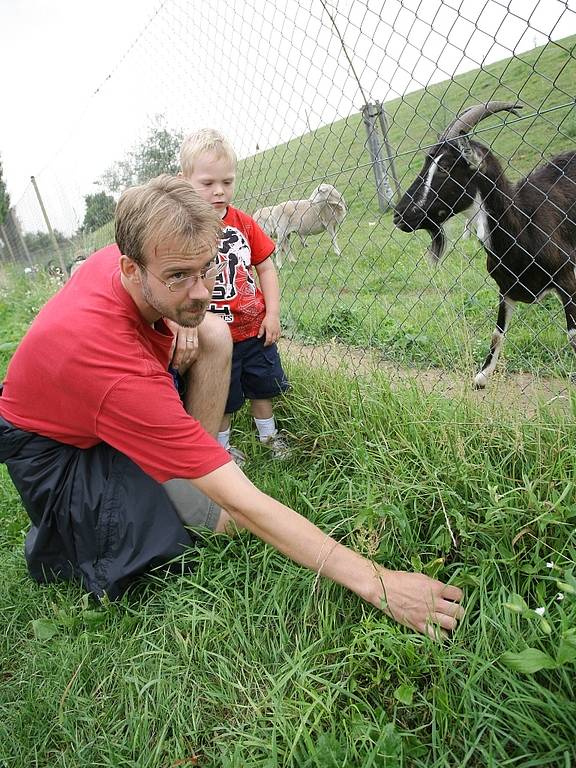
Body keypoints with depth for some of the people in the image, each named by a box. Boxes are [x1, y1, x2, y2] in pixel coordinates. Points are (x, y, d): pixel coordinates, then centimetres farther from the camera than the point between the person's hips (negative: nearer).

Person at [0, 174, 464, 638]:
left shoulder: (117, 257, -20)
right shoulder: (122, 371, -43)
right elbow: (242, 503, -41)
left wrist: (180, 325, -11)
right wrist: (374, 581, -38)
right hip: (53, 446, -6)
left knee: (214, 334, -15)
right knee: (224, 518, -20)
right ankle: (60, 530, 1)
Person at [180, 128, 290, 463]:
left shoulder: (243, 222, -1)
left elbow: (265, 267, 5)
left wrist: (272, 313, -2)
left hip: (256, 328, 5)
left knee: (263, 386, 22)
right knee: (223, 398, 14)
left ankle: (269, 435, 45)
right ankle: (223, 447, 38)